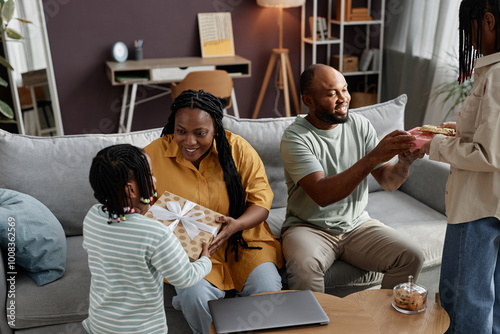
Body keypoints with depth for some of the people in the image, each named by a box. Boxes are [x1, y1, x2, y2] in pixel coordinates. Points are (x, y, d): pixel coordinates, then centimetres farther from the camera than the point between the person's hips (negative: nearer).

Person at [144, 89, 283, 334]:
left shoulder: (238, 149, -7)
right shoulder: (153, 155, -7)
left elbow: (261, 198, -6)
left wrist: (236, 225, -26)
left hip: (241, 240, 1)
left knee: (267, 290, -21)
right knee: (196, 297, -28)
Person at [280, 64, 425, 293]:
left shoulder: (360, 125, 2)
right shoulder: (295, 137, -15)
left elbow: (388, 182, 1)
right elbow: (322, 194, -29)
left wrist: (405, 162, -22)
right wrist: (373, 157, -34)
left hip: (357, 224, 5)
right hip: (309, 228, -4)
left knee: (412, 257, -15)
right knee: (303, 265, -34)